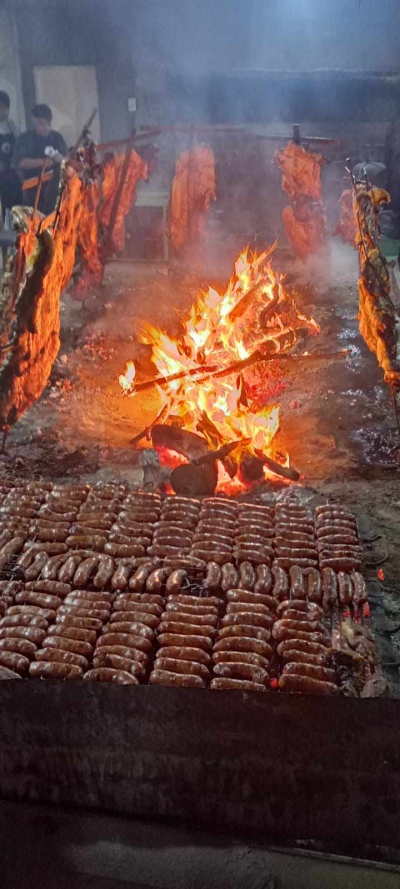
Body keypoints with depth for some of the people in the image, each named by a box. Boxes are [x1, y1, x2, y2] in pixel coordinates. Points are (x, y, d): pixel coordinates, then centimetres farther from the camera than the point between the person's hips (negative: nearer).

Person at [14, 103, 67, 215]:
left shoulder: (57, 137, 11)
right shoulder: (25, 139, 0)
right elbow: (20, 162, -9)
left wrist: (61, 158, -13)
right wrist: (42, 162, -21)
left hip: (55, 188, 3)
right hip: (34, 190, -3)